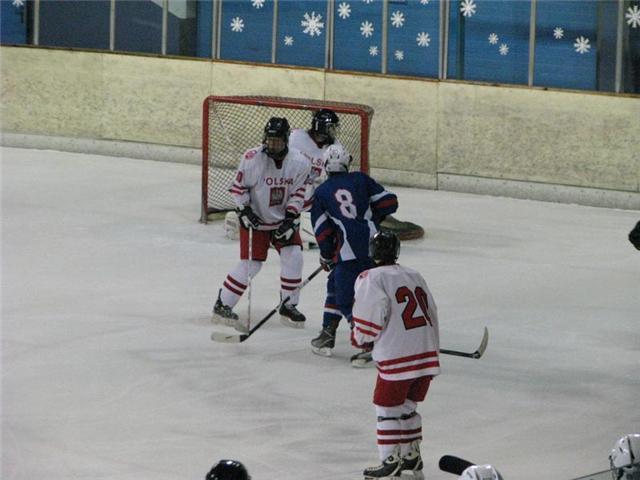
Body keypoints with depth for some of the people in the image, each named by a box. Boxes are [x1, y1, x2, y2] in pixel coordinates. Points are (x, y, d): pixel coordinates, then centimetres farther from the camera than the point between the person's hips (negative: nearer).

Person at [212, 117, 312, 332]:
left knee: (293, 256, -9)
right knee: (250, 264, -8)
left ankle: (288, 306, 7)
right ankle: (222, 306, 3)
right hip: (255, 218, -3)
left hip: (282, 219, 3)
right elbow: (238, 187, -8)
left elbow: (298, 193, -3)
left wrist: (290, 219, -12)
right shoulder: (252, 159, -20)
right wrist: (245, 211, -16)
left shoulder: (299, 163, -12)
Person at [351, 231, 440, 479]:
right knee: (407, 406, 20)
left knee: (387, 407, 5)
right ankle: (412, 457, 25)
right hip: (427, 354, 7)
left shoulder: (371, 279, -6)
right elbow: (432, 315, 20)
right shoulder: (415, 276, 16)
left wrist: (359, 337, 5)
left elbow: (372, 317, -15)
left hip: (397, 357, -7)